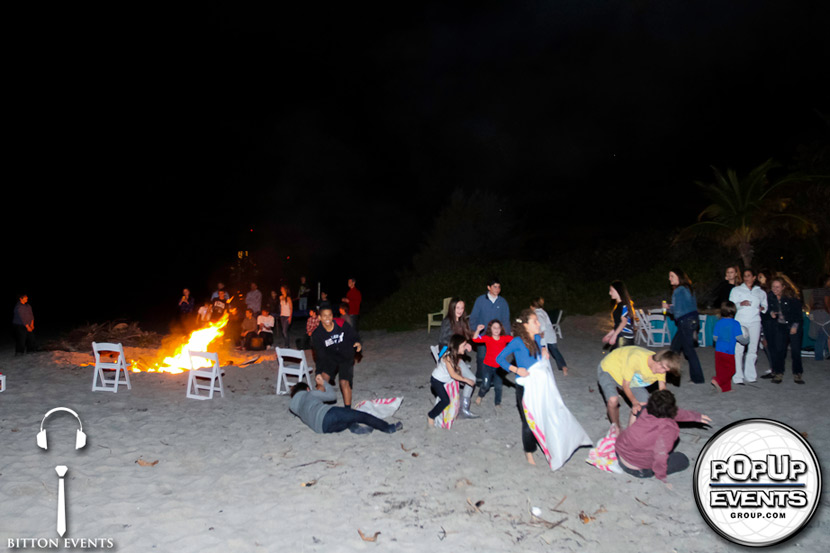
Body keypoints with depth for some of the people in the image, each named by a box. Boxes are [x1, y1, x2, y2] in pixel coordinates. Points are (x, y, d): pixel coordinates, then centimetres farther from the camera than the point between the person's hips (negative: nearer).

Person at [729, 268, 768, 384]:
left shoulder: (760, 292, 19)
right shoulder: (736, 290, 11)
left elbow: (765, 305, 28)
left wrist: (763, 308, 5)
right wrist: (740, 304, -16)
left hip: (755, 322, 3)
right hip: (740, 322, -3)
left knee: (752, 349, 1)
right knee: (738, 349, -10)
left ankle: (750, 375, 9)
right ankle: (738, 377, -9)